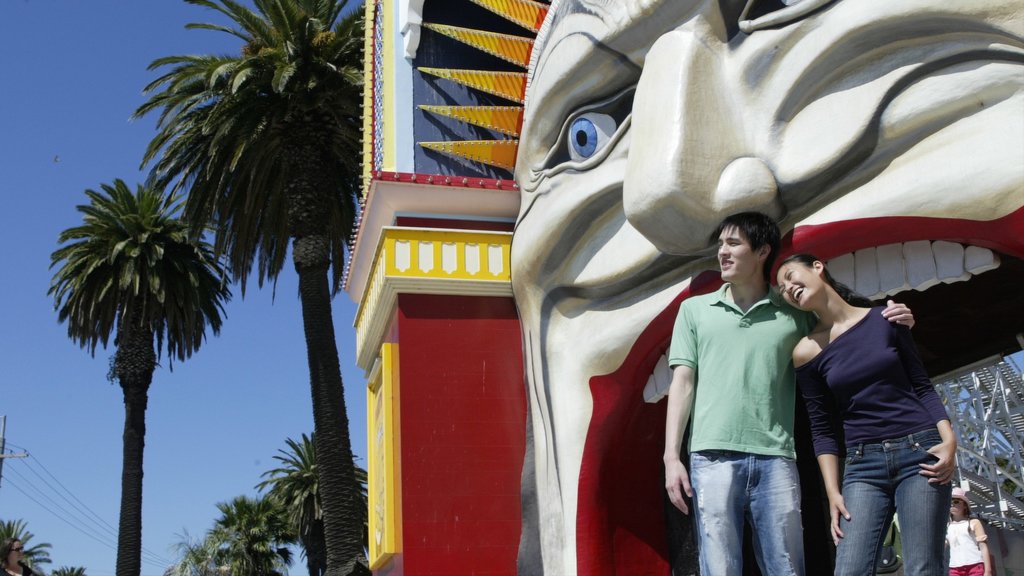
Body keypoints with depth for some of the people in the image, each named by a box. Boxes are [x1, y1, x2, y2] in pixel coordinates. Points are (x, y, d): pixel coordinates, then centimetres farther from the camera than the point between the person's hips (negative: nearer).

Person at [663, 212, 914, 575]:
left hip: (776, 459, 1)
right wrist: (672, 457, -1)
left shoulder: (794, 313, 14)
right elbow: (683, 383, 8)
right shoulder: (695, 309, 14)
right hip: (713, 457, -1)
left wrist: (887, 326, -1)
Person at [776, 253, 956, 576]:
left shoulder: (885, 319, 4)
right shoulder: (806, 352, 4)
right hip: (863, 465, 1)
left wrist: (949, 441, -6)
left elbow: (923, 387, 8)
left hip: (920, 452, -1)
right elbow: (822, 429, 7)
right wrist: (832, 492, -1)